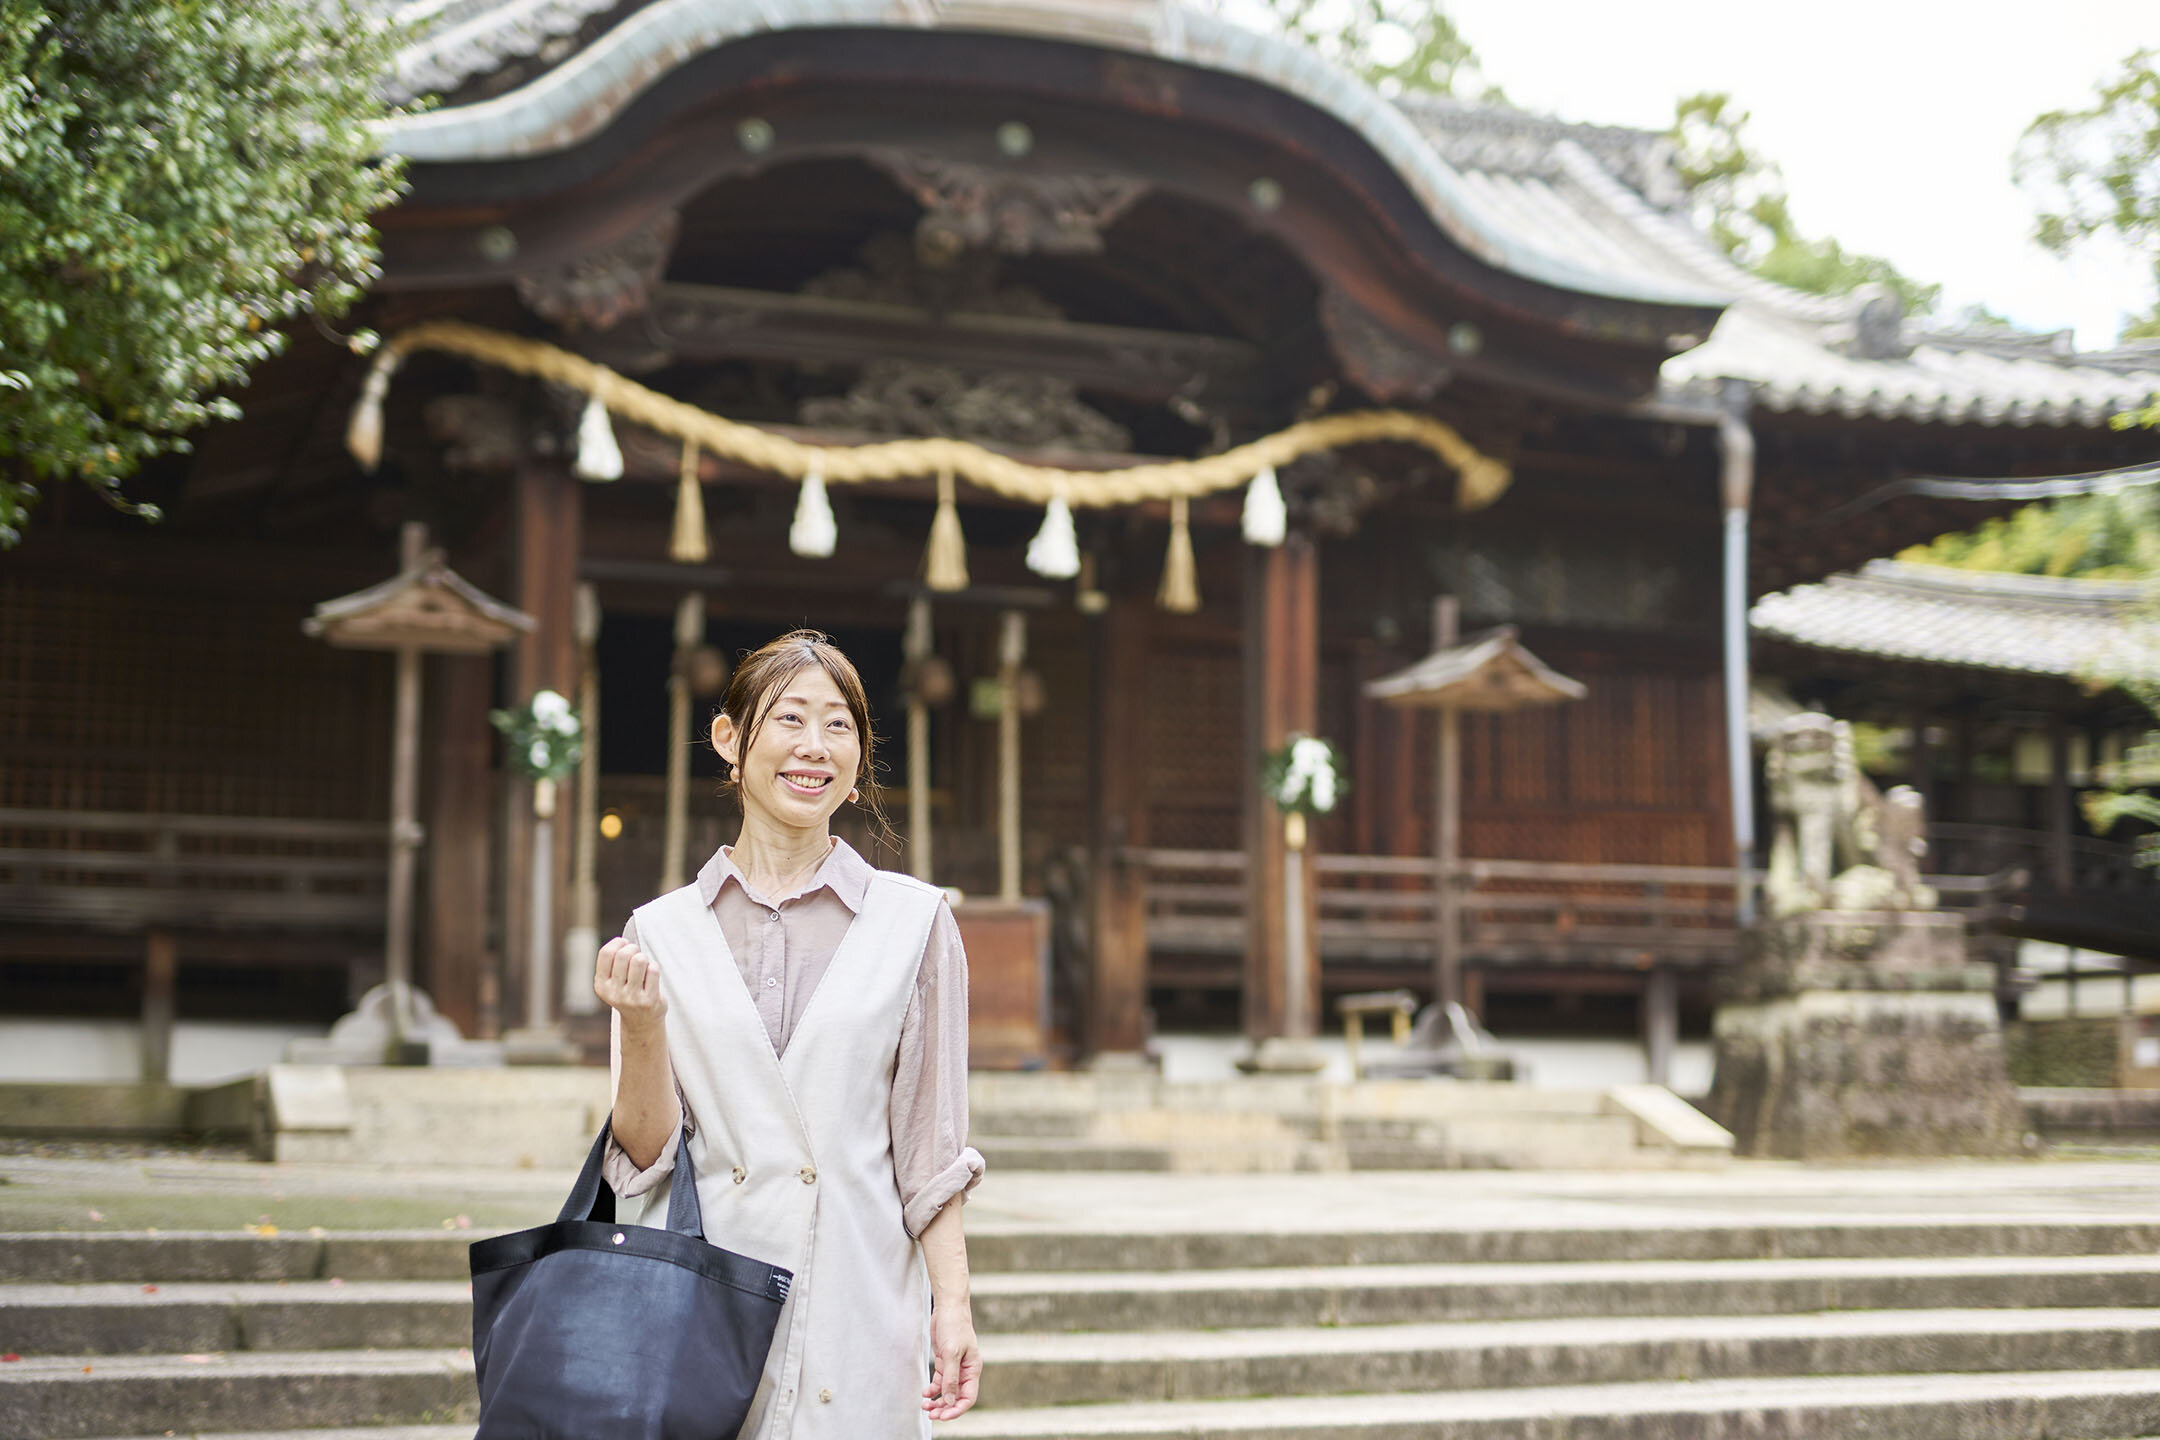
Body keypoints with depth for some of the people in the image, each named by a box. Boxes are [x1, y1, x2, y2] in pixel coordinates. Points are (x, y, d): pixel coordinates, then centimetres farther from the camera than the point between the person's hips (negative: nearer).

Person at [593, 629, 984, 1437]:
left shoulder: (914, 923, 2)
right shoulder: (659, 932, 4)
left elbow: (930, 1149, 3)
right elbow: (644, 1156, 3)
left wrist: (952, 1303, -5)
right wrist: (643, 1027, -12)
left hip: (854, 1306, -1)